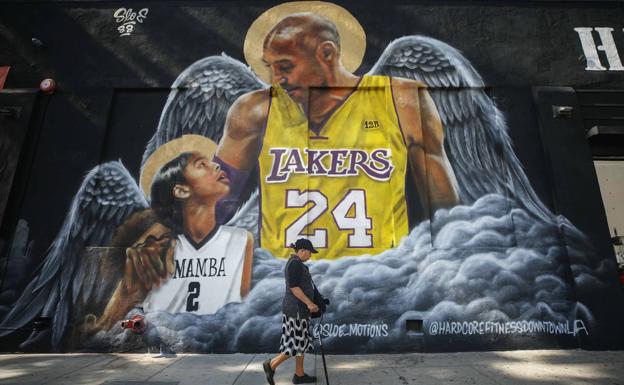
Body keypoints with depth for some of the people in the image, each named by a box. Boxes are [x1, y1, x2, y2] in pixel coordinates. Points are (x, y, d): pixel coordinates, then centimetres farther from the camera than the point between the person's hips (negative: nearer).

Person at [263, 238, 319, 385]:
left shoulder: (294, 263, 14)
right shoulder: (296, 263, -17)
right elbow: (294, 287, -23)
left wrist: (309, 304, 23)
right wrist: (309, 303, -20)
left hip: (299, 308, 10)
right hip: (296, 309, -10)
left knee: (301, 342, 14)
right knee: (298, 342, -3)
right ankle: (272, 364, 8)